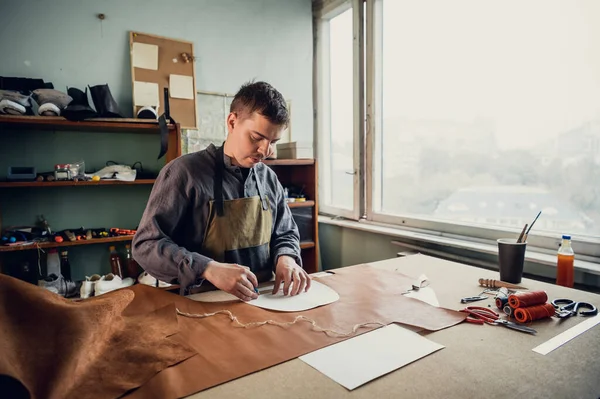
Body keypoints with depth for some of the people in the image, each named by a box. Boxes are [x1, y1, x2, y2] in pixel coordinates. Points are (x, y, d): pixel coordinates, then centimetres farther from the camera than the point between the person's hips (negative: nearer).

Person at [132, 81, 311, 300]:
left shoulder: (269, 178, 5)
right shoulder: (185, 172, -12)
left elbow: (285, 234, 15)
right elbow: (146, 244, -13)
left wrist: (285, 257, -8)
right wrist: (209, 268, -27)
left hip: (263, 300, 4)